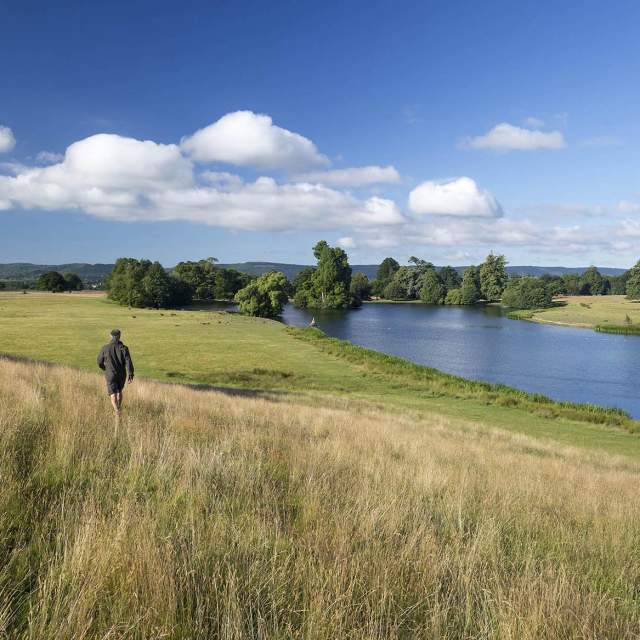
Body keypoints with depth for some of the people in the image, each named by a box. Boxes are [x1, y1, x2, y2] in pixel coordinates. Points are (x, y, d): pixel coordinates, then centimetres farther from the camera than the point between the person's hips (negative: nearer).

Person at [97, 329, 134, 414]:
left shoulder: (105, 348, -7)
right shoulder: (123, 348, -8)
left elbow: (99, 362, 4)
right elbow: (128, 362, -17)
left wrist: (105, 369, 26)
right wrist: (130, 375, -16)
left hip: (111, 375, -2)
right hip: (122, 374, 2)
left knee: (113, 394, -2)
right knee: (119, 391, 25)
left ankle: (117, 411, -22)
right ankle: (118, 408, 35)